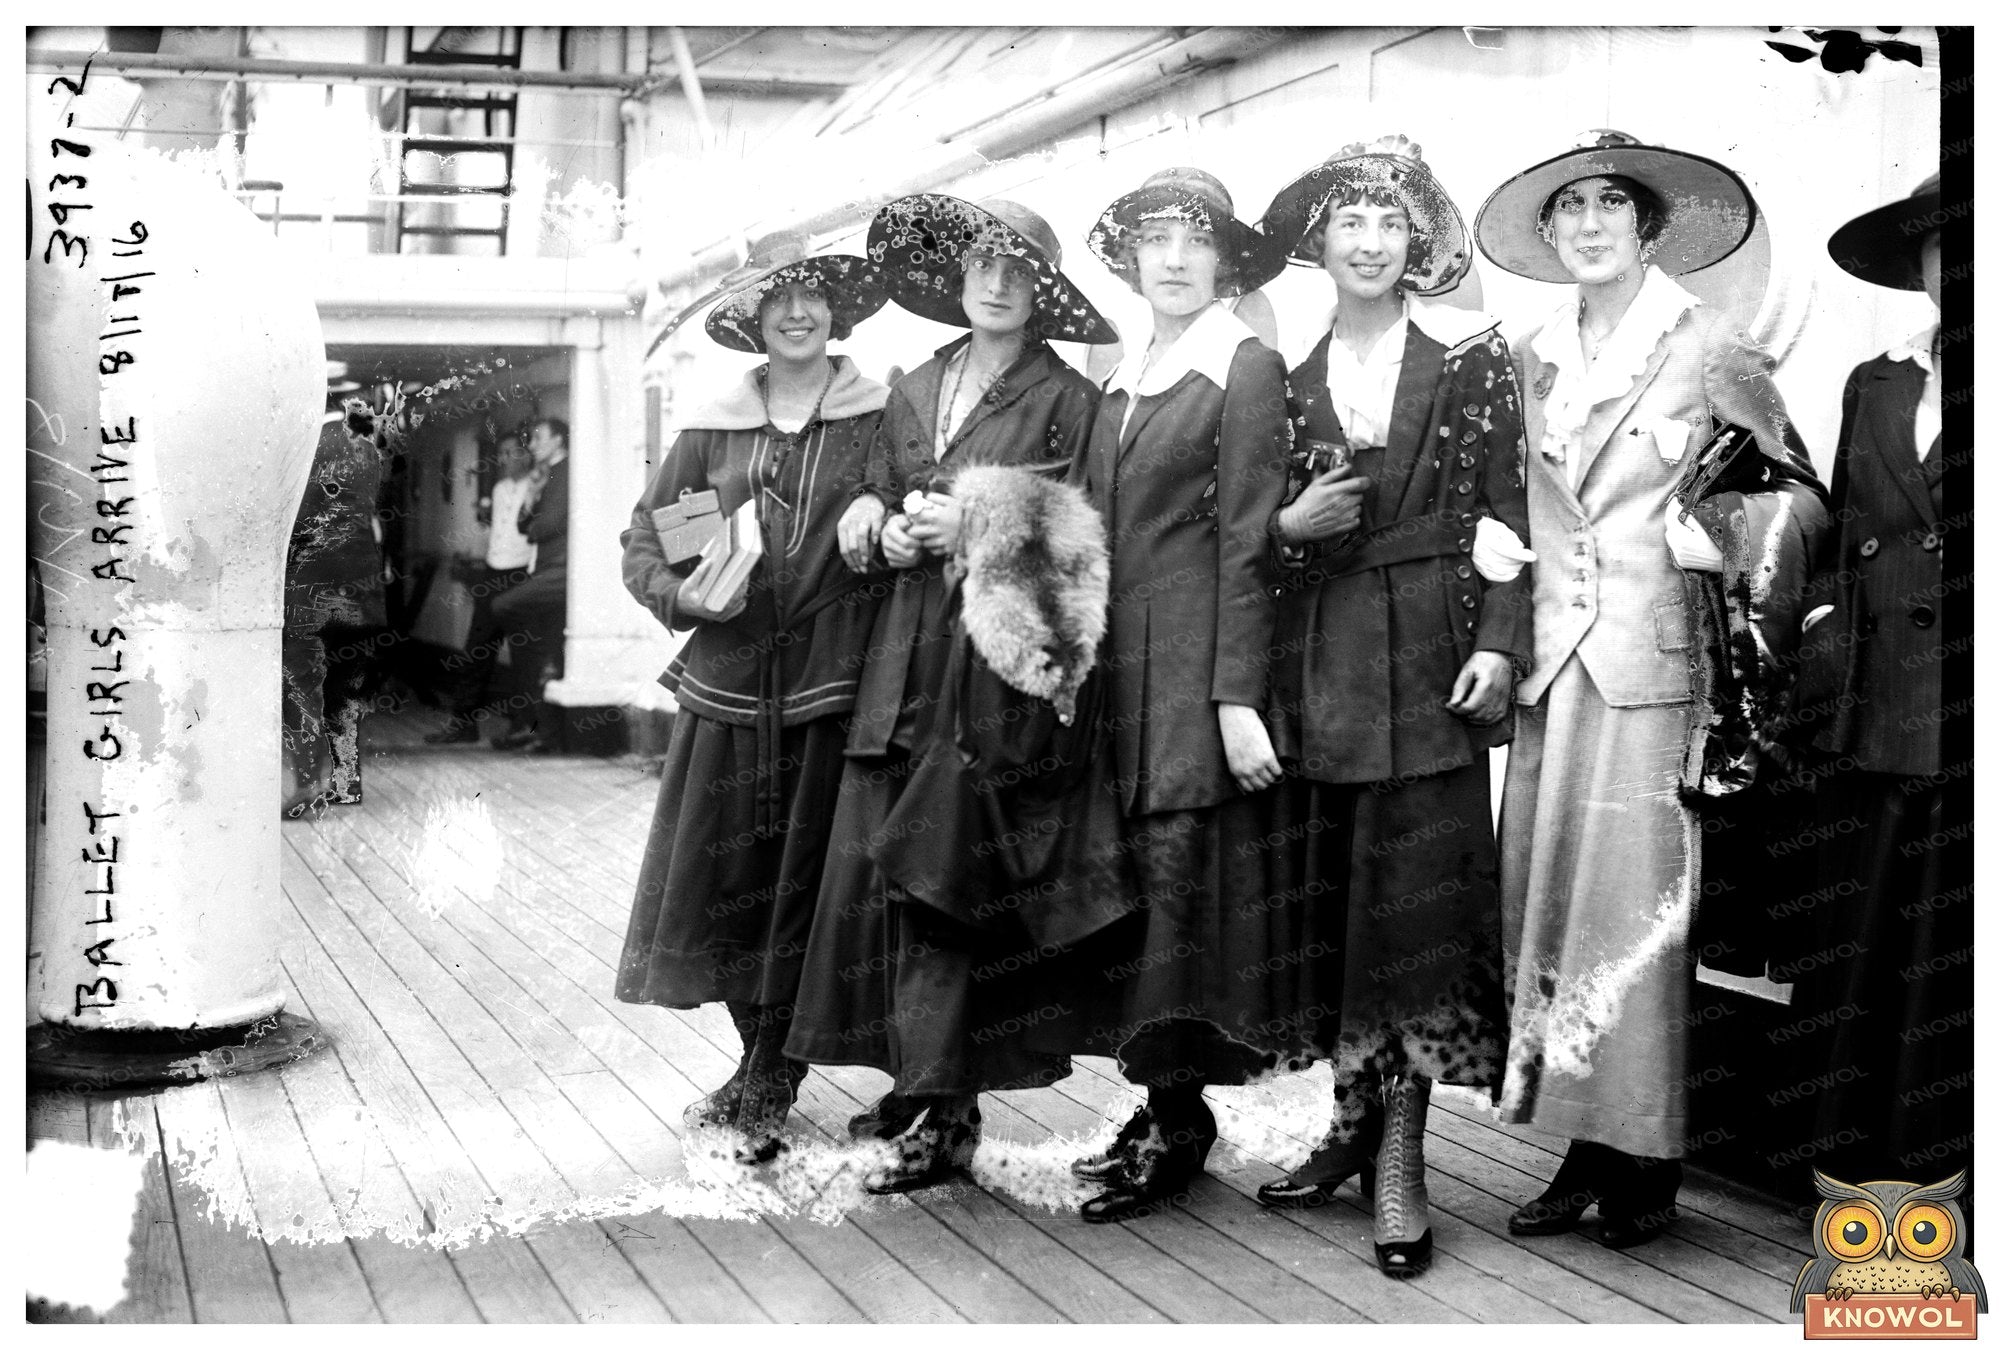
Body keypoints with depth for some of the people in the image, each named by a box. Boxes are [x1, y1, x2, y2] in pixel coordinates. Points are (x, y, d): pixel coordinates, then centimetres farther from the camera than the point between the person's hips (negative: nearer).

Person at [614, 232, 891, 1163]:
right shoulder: (714, 430, 10)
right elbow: (642, 540, 13)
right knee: (728, 887, 4)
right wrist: (681, 594, -5)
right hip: (729, 687, 3)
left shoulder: (880, 421, 2)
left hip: (831, 690, -2)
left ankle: (766, 1089, 11)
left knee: (806, 889, 0)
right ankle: (764, 1067, 23)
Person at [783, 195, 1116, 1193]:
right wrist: (891, 529, -1)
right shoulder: (915, 391, 17)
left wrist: (972, 528, -13)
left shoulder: (1068, 400, -1)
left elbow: (1083, 537, -7)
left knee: (940, 871, -9)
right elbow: (869, 507, 21)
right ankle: (921, 1085, 11)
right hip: (908, 652, 6)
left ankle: (942, 1111, -2)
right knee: (880, 865, 2)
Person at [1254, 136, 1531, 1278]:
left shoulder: (1472, 354, 1)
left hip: (1434, 646, -3)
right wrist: (1289, 528, -8)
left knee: (1420, 886, -5)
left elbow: (1505, 511, -2)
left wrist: (1500, 643, -10)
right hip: (1321, 653, 3)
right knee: (1334, 893, 6)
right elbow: (1254, 523, 14)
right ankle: (1353, 1120, 16)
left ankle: (1403, 1152, -1)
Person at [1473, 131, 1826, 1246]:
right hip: (1554, 668, 5)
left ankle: (1649, 1168, 7)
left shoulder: (1710, 350, -3)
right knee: (1548, 906, 4)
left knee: (1638, 913, -4)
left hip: (1656, 668, -5)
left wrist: (1717, 533, -14)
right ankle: (1584, 1155, 13)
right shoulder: (1533, 361, 12)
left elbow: (1804, 500, 1)